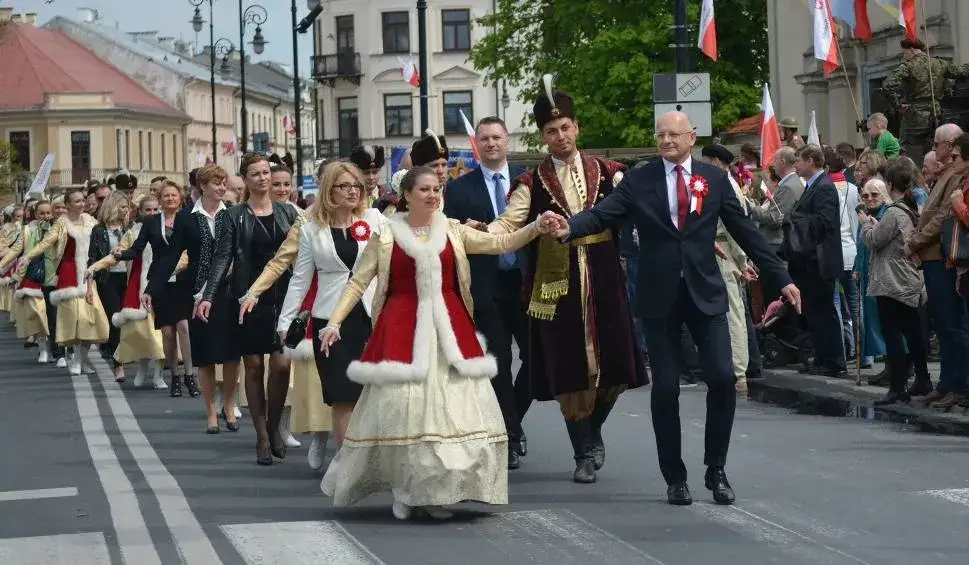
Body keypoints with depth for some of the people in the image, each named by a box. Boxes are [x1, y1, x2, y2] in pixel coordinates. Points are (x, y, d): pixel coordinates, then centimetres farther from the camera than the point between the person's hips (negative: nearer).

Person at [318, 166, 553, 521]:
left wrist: (536, 227, -10)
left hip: (448, 330, 2)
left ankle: (435, 491, 7)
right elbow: (358, 283, 3)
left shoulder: (453, 232, 9)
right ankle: (404, 490, 11)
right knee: (402, 408, -6)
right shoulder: (386, 237, 3)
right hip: (402, 330, -2)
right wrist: (334, 322, -7)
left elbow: (501, 244, 5)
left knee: (453, 405, -3)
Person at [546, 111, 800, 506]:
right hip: (660, 296, -1)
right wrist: (569, 228, -31)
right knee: (665, 387, 1)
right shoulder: (639, 181, 1)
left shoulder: (715, 179, 5)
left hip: (705, 292, 1)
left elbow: (745, 231, 7)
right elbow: (602, 214, -10)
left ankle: (716, 470, 9)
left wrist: (781, 279, 7)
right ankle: (675, 477, 12)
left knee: (722, 378, -8)